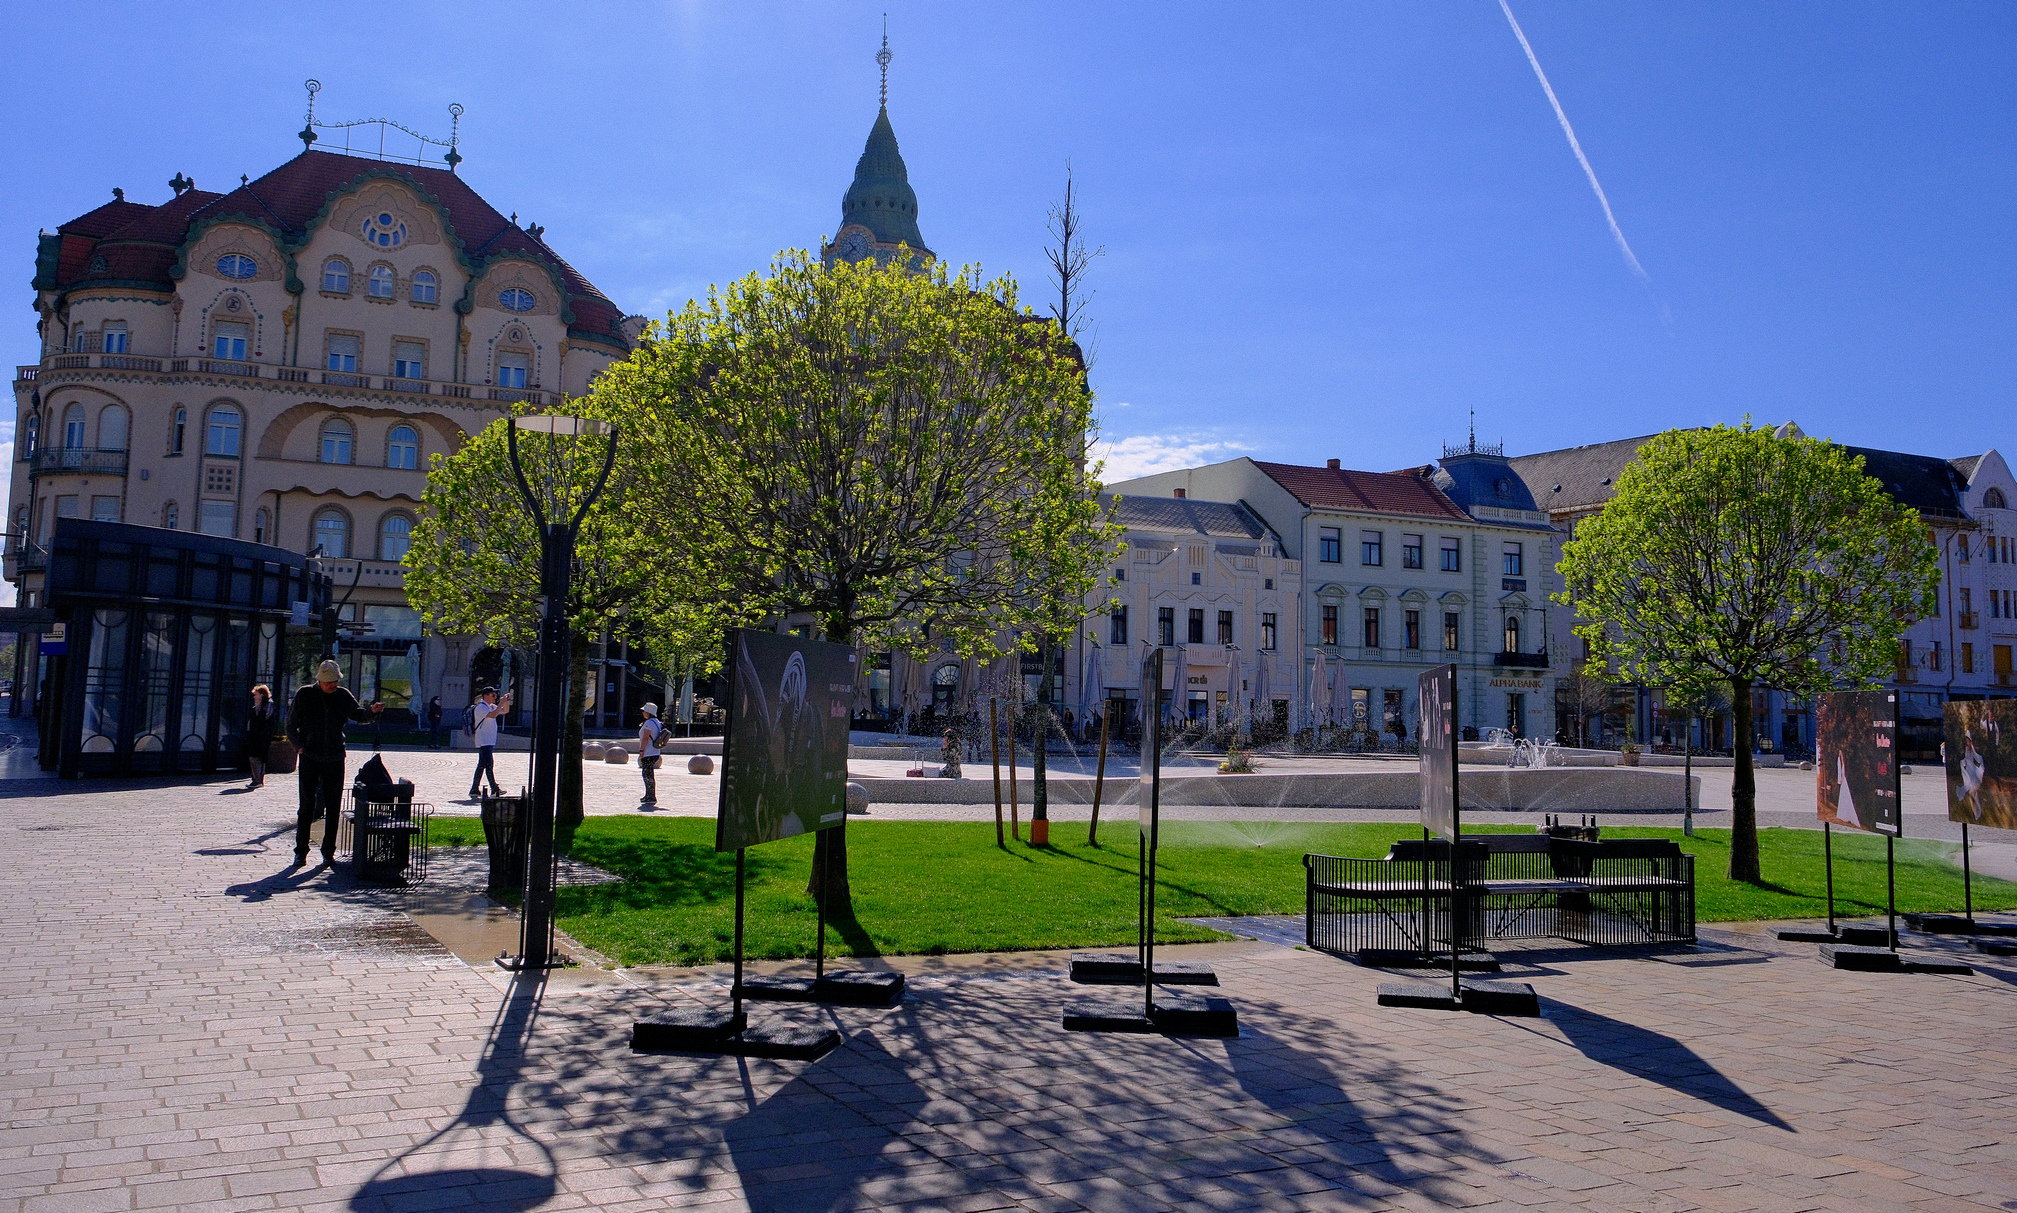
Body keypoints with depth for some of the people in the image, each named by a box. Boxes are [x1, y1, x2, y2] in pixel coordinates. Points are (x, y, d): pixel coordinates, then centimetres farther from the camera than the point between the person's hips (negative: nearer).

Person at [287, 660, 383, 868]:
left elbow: (358, 715, 2)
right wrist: (300, 746, -10)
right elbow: (291, 724, 3)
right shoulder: (305, 695, 0)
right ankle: (301, 851, 8)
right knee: (307, 805, 0)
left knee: (333, 806, 4)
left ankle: (328, 851, 13)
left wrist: (371, 711, -19)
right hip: (310, 758, -2)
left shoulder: (343, 695, 5)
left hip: (335, 758, 2)